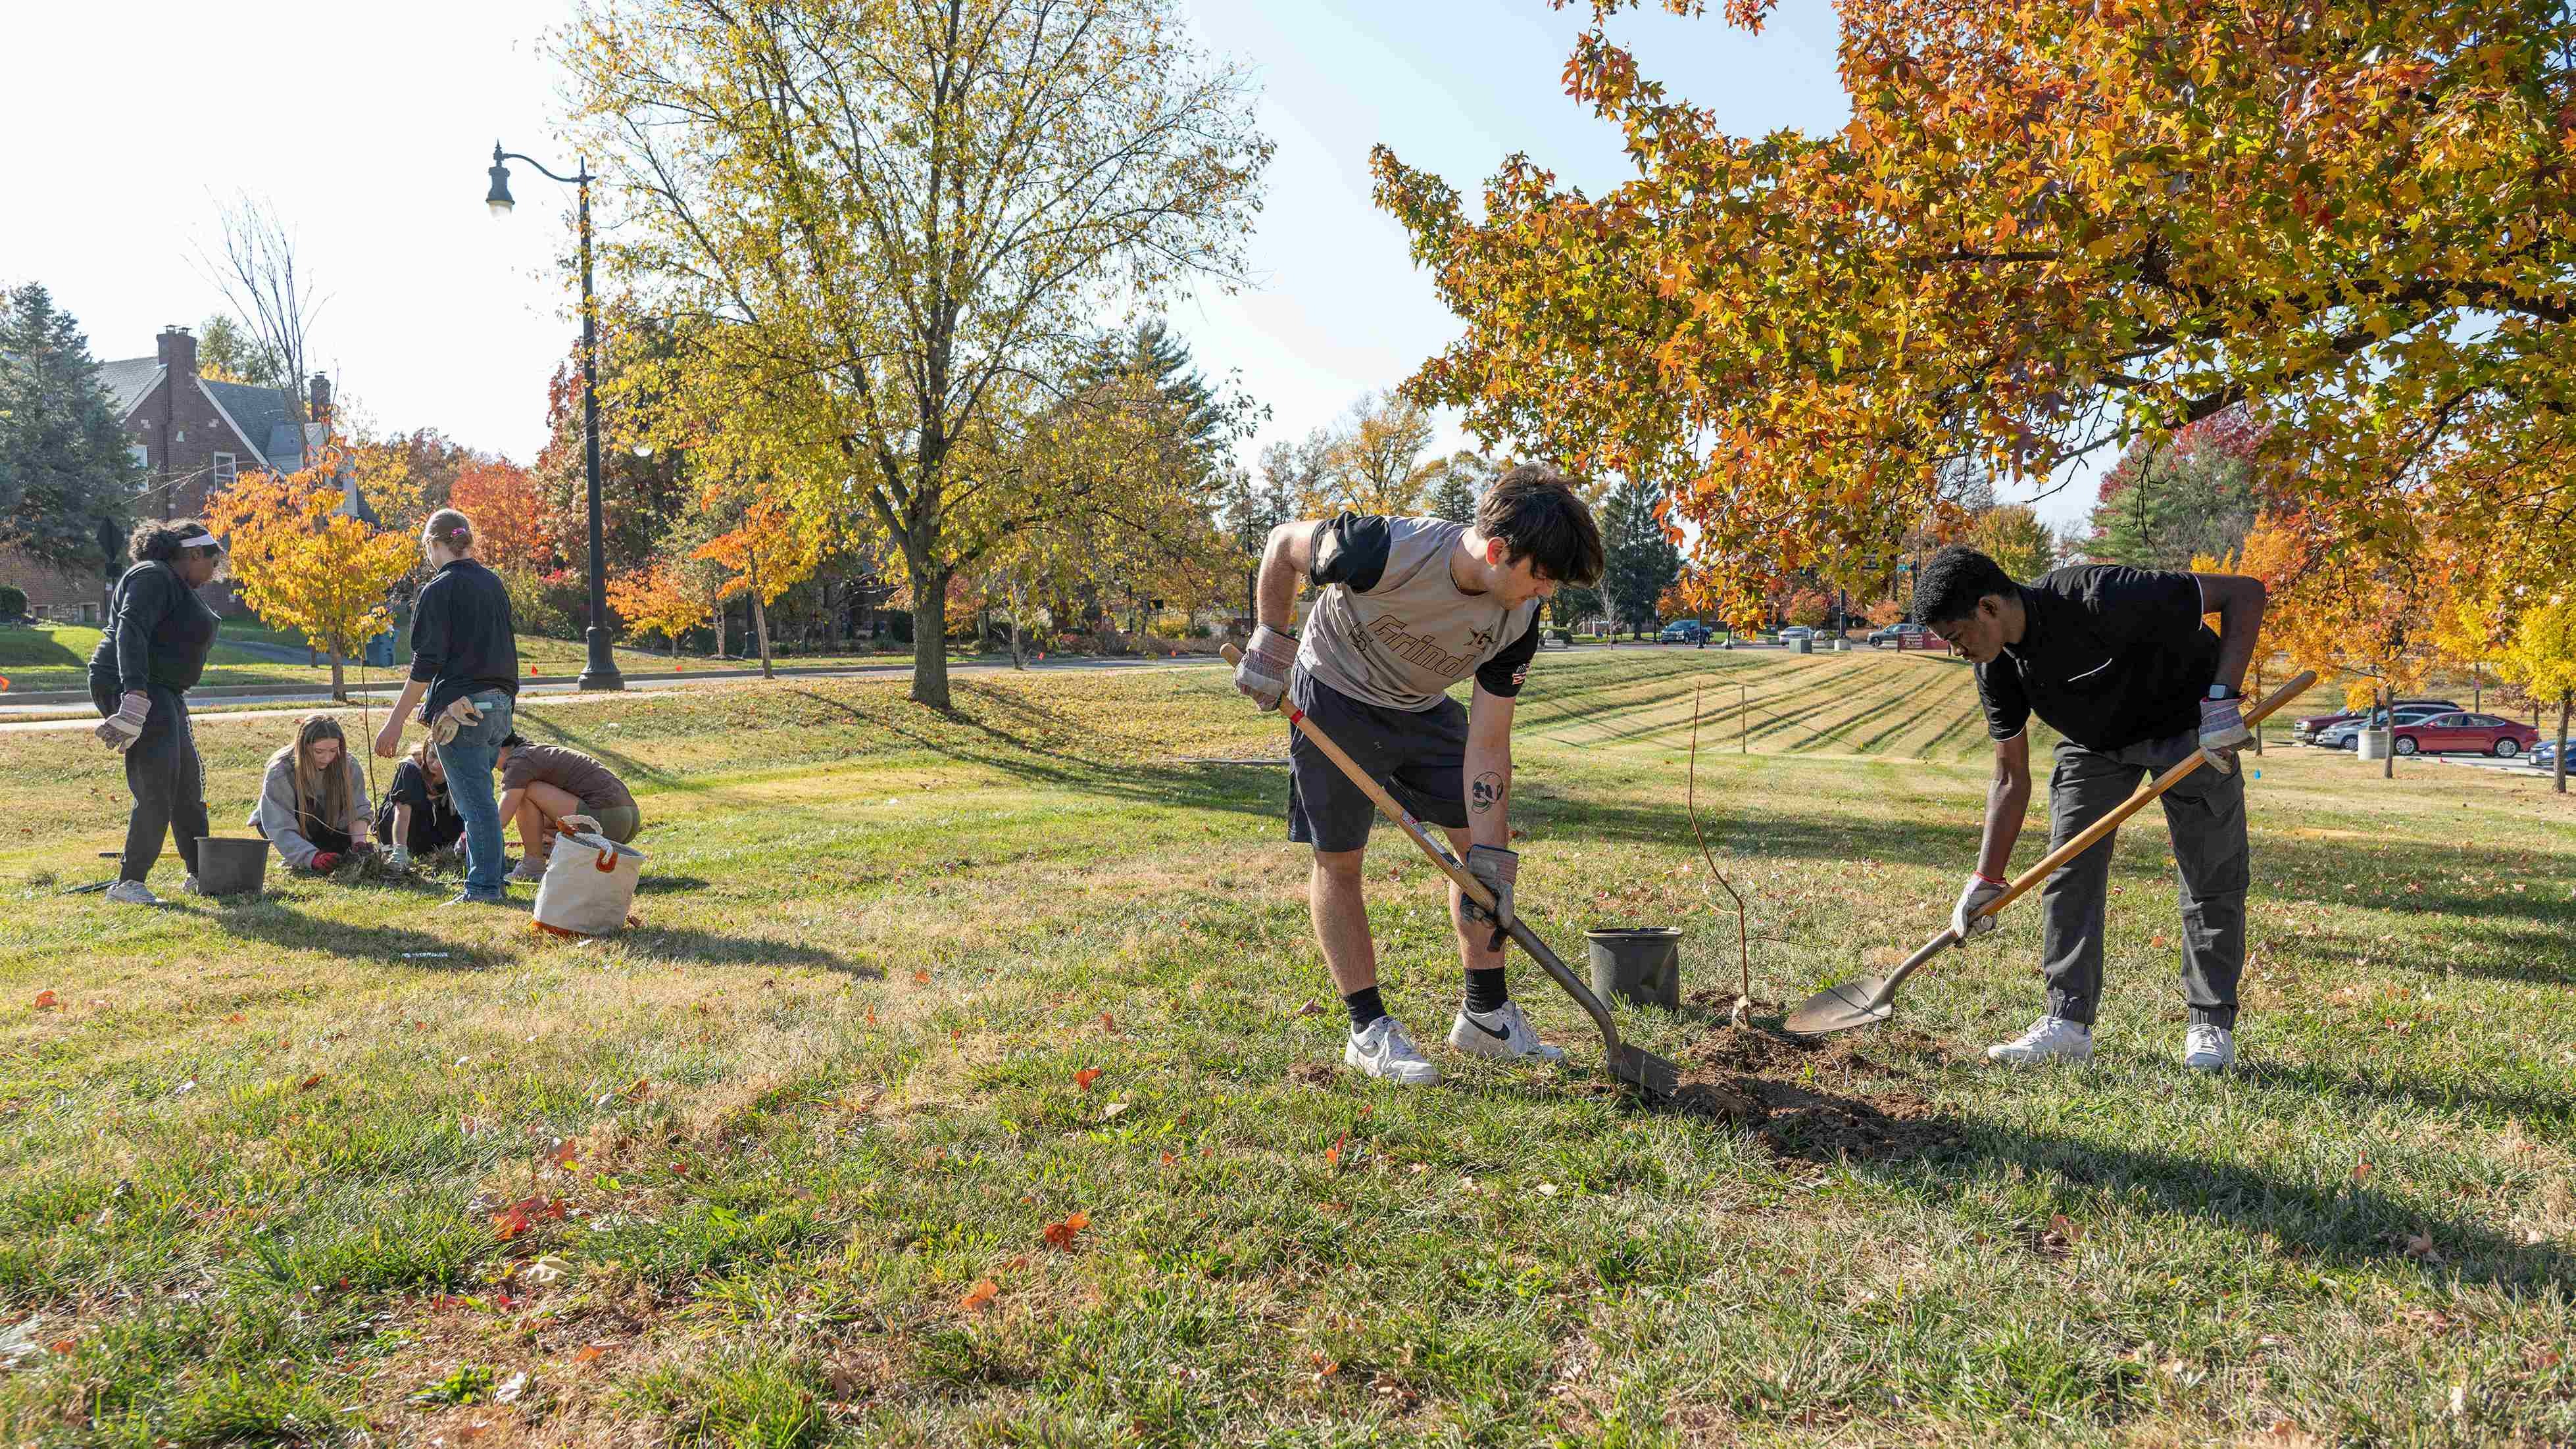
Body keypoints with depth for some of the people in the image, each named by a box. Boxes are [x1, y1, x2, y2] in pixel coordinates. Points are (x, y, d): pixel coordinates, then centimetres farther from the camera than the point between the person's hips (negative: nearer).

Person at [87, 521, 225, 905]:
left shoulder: (176, 585, 21)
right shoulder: (153, 577, -12)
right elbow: (130, 632, -26)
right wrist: (135, 695, -35)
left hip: (162, 694, 11)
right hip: (133, 690, -11)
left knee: (189, 783, 16)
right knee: (157, 787, -14)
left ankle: (200, 874, 27)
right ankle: (129, 883, -9)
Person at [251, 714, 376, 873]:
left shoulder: (348, 765, -20)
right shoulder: (280, 772, -29)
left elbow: (358, 812, -15)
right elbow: (281, 829, -34)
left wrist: (359, 843, -35)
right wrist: (314, 857, -48)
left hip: (328, 825, 3)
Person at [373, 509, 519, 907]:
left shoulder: (438, 590, -9)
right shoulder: (493, 583, 13)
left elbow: (425, 665, -13)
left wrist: (395, 723, -10)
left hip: (460, 707, -7)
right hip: (500, 707, 8)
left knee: (475, 802, -3)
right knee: (479, 799, 16)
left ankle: (484, 888, 2)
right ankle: (492, 881, 20)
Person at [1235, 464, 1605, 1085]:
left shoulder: (1518, 621, -21)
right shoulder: (1388, 550, -37)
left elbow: (1487, 745, -16)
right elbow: (1284, 543, -16)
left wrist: (1492, 862, -20)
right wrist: (1270, 643, -15)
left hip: (1422, 709, 5)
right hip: (1335, 698, -5)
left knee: (1487, 841, 2)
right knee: (1338, 860, -4)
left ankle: (1486, 1014, 14)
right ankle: (1369, 1030, 8)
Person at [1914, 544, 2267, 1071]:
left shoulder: (2098, 598, -37)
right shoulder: (1997, 666, -16)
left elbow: (2245, 593, -31)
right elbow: (2010, 777, -7)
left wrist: (2222, 696, -41)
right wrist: (1986, 881, -11)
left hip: (2188, 723, -5)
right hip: (2096, 738, 5)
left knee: (2211, 877, -5)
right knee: (2069, 868, -4)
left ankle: (2211, 1023, 9)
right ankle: (2069, 1021, 0)